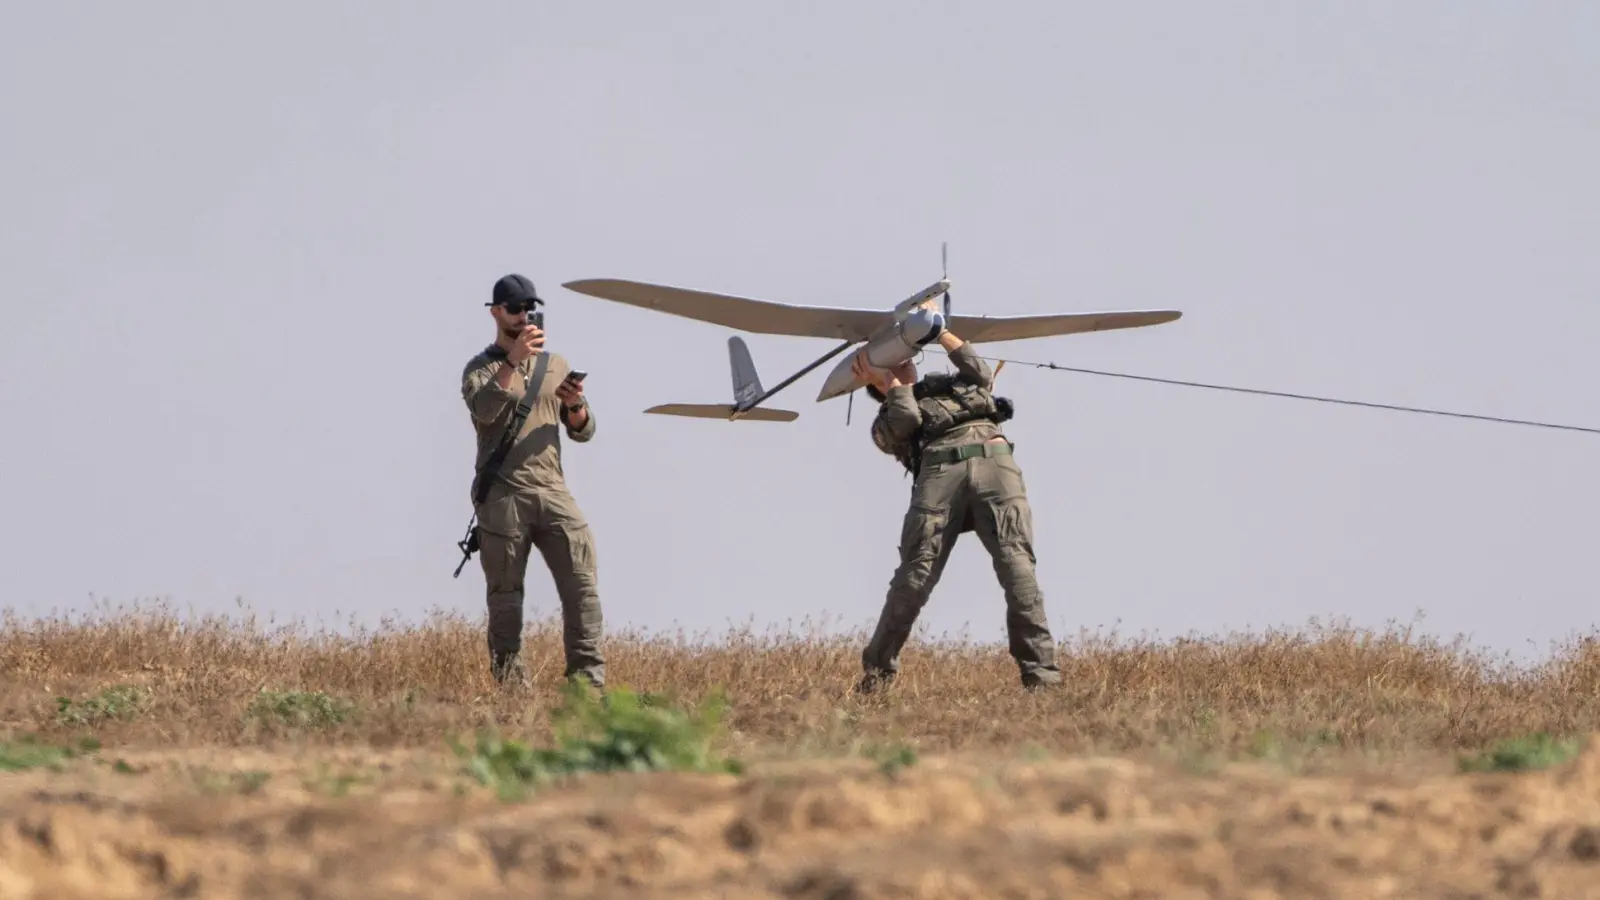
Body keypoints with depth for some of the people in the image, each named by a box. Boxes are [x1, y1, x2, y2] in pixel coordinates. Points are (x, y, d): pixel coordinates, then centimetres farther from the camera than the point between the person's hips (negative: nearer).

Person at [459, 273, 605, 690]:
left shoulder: (556, 366, 19)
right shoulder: (481, 368, 6)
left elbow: (584, 432, 16)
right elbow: (484, 410, -16)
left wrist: (575, 405, -7)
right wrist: (514, 360, -25)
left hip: (553, 493, 3)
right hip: (503, 496, -3)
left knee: (582, 584, -9)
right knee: (506, 596, -2)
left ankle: (589, 682, -11)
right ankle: (511, 686, -1)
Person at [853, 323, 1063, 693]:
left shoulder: (949, 384, 39)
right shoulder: (887, 422, 27)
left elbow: (983, 377, 22)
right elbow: (907, 420, 7)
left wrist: (941, 333, 25)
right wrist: (889, 381, 20)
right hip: (939, 467, -1)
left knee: (1016, 562, -16)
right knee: (915, 573, -11)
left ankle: (1041, 673, -21)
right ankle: (878, 669, 1)